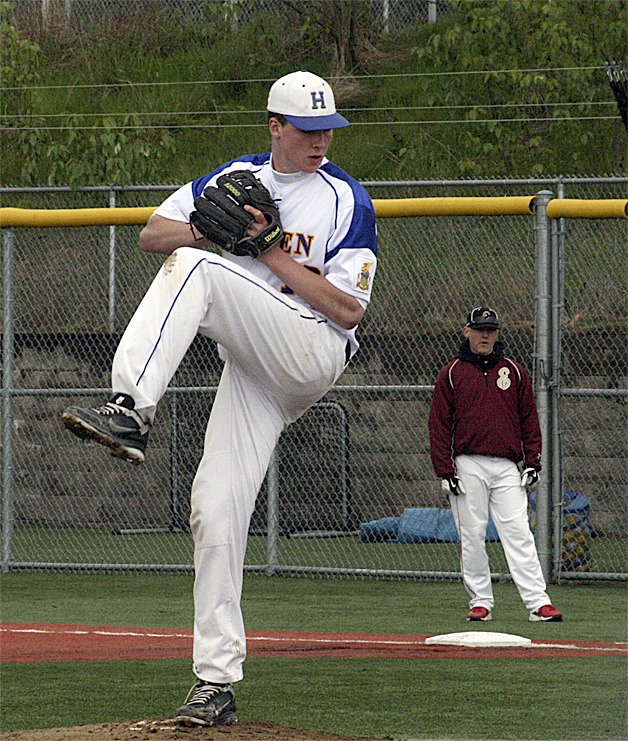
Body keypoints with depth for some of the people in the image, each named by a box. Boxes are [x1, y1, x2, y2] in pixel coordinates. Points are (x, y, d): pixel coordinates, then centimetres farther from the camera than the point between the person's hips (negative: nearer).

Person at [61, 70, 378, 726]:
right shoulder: (236, 177, 15)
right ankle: (216, 681, -2)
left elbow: (350, 308, -8)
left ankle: (132, 411, -39)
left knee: (195, 269, -25)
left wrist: (272, 254, -13)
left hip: (313, 352, -6)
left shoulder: (346, 200, -1)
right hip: (253, 373, 6)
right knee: (216, 511, -5)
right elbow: (152, 234, 9)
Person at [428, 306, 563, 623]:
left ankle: (538, 602, -14)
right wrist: (445, 471, -4)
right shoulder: (452, 374, 6)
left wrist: (532, 463, 3)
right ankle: (480, 602, 8)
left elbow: (529, 419, 13)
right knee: (472, 536, 0)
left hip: (507, 467, 1)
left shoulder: (514, 371, 12)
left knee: (518, 532, -8)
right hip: (468, 466, -1)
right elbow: (439, 426, 4)